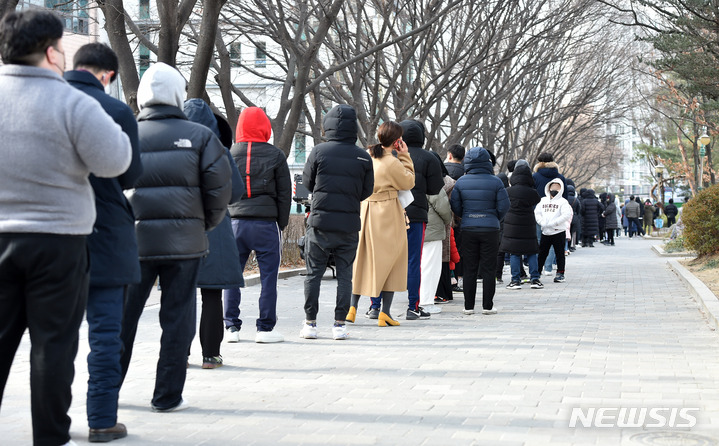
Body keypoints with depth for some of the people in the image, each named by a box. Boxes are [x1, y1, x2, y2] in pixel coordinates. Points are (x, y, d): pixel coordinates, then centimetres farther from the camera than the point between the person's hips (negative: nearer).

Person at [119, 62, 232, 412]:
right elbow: (220, 187, -5)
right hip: (184, 240, -1)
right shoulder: (200, 136, 0)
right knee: (177, 317, 6)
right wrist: (205, 225, 10)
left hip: (134, 239, 1)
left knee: (122, 316, 11)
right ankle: (167, 396, 8)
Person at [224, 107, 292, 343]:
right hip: (266, 223, -2)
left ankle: (231, 327, 11)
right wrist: (282, 224, 10)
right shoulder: (275, 155, 1)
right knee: (268, 276, 4)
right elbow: (285, 193, 3)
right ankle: (265, 328, 4)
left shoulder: (228, 154, 5)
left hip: (235, 223, 2)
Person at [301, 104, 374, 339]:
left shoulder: (319, 152, -6)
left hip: (320, 221, -1)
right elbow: (367, 191, 6)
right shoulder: (363, 157, -1)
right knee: (344, 275, 9)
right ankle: (340, 324, 8)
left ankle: (310, 323, 9)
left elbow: (307, 183, 5)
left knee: (314, 274, 8)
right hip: (349, 225, 1)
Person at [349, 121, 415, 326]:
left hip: (366, 212, 6)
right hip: (387, 215, -6)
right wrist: (405, 156, 0)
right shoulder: (393, 163, -16)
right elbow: (409, 182, -2)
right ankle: (385, 313, 3)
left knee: (362, 259, 14)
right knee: (390, 261, 3)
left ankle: (352, 307, 9)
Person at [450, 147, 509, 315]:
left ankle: (469, 306, 9)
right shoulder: (495, 182, -6)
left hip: (468, 230, 2)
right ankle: (487, 306, 6)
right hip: (490, 230, -1)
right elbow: (503, 206, -4)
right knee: (488, 269, 5)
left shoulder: (461, 182, -1)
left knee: (469, 269, 7)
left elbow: (455, 207, 1)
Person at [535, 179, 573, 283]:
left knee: (560, 254, 4)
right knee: (542, 253, 8)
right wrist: (542, 223, -10)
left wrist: (552, 223, -19)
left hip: (559, 231, -4)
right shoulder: (543, 200, 11)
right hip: (545, 232, 4)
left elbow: (566, 215, -15)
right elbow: (537, 213, 8)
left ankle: (560, 273, 12)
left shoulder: (563, 202, -4)